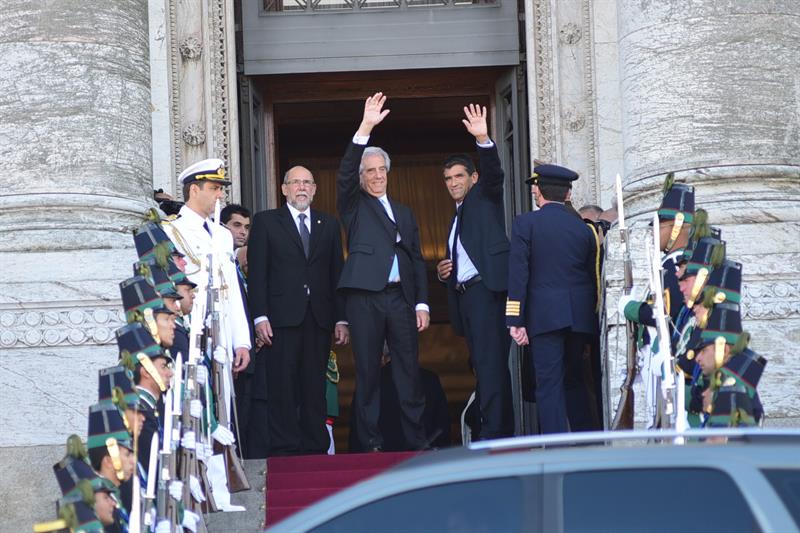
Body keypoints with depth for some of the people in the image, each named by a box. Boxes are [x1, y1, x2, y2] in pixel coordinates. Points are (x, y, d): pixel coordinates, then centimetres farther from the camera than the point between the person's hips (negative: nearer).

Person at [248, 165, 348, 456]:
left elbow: (337, 274, 14)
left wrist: (341, 318, 6)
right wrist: (259, 317, -9)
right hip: (282, 318, -3)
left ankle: (315, 447, 7)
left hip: (319, 319, 3)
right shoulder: (266, 222, 7)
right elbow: (257, 273, 1)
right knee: (283, 387, -5)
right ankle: (285, 449, -3)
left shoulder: (329, 225, 17)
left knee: (315, 387, 3)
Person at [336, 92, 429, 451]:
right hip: (365, 298, -3)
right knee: (368, 373, -1)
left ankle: (417, 443, 6)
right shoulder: (354, 206, 9)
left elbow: (417, 259, 17)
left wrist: (422, 303, 7)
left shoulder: (404, 213, 21)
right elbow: (345, 172, -9)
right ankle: (371, 445, 3)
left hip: (401, 297, 3)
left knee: (409, 371, 2)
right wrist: (365, 128, -19)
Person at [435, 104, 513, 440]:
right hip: (463, 296, 9)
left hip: (486, 289, -9)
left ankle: (493, 433, -22)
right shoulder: (456, 218, 29)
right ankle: (503, 431, 8)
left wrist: (483, 140, -29)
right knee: (484, 366, 7)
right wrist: (443, 272, 11)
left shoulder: (484, 198, 8)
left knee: (490, 364, -16)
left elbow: (493, 172, -12)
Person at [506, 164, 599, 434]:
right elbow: (592, 277, 12)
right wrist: (590, 320, 18)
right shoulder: (583, 228, 9)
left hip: (544, 315, -4)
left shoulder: (525, 223, -2)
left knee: (549, 384, -3)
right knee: (574, 380, 17)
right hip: (580, 317, 4)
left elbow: (518, 274, -8)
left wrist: (515, 320, -7)